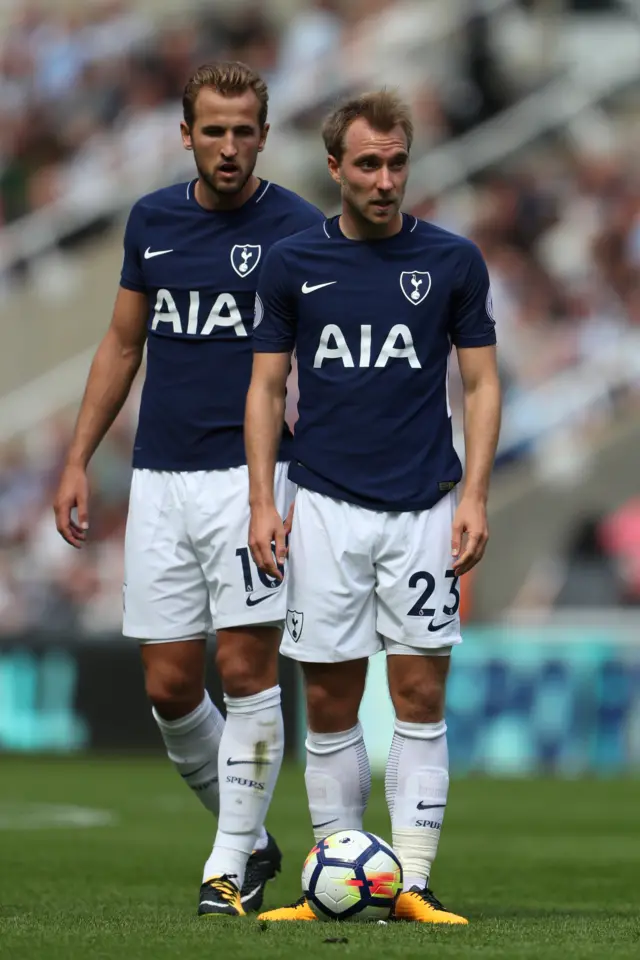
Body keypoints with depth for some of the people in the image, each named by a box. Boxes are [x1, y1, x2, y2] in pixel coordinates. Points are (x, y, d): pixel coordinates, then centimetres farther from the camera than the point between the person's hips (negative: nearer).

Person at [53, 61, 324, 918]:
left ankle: (232, 865, 3)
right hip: (160, 482, 4)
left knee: (247, 669, -7)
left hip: (251, 476, -4)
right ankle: (249, 836, 22)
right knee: (170, 686, 3)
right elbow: (123, 344, 17)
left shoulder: (296, 229, -5)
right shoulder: (152, 220, 9)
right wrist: (78, 460, 12)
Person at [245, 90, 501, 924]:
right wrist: (262, 502, -3)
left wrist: (474, 498, -7)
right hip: (326, 509, 1)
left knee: (421, 695, -3)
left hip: (424, 509, -1)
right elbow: (266, 386, 7)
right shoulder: (293, 262, 3)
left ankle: (413, 880, -2)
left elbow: (481, 385, 4)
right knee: (330, 702, 3)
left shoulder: (453, 261, 1)